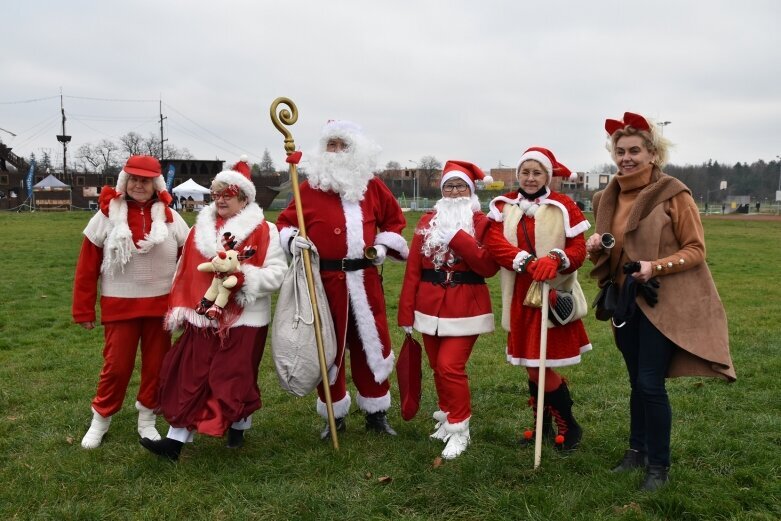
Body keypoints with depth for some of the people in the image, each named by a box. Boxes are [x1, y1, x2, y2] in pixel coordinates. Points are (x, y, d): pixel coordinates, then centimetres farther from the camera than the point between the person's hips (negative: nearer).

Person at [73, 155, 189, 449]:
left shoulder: (170, 217, 0)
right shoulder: (107, 214, -4)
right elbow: (87, 266, -2)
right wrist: (83, 310, -1)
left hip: (160, 304, 2)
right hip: (119, 305, -2)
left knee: (156, 365, 9)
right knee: (116, 366, 3)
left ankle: (147, 419, 27)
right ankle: (100, 420, 24)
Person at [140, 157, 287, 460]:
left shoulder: (264, 231, -7)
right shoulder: (201, 229, 9)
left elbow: (277, 274, -13)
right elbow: (185, 273, 12)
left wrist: (244, 275, -26)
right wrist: (179, 309, 7)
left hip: (244, 321, -4)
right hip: (202, 319, 4)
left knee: (237, 379, 7)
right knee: (189, 377, 3)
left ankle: (238, 427, 32)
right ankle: (176, 438, 9)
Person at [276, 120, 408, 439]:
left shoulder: (372, 186, 7)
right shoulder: (310, 187, 1)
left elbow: (395, 220, 19)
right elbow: (285, 221, 7)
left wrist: (384, 245, 4)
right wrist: (291, 240, -13)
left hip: (365, 279, 2)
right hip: (324, 279, -2)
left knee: (372, 343, 8)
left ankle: (376, 413, 24)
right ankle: (334, 415, 23)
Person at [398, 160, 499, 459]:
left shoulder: (481, 222, -2)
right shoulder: (428, 221, 8)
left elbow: (489, 267, -16)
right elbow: (413, 268, 5)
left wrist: (457, 236, -22)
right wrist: (406, 310, 1)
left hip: (465, 308, -4)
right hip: (431, 307, 4)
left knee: (450, 366, -11)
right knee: (438, 367, 13)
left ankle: (459, 430, 4)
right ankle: (447, 417, 33)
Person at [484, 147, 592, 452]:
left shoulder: (564, 207, -3)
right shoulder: (504, 205, 6)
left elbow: (579, 249, -7)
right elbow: (494, 241, -8)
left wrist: (555, 259, -28)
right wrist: (527, 262, -22)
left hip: (555, 294, -4)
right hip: (519, 296, 4)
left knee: (541, 367, -4)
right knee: (532, 367, 12)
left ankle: (569, 427, 18)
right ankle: (542, 426, 31)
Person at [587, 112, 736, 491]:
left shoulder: (673, 194, -12)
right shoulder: (608, 198, 6)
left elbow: (695, 250, -10)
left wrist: (655, 267, -25)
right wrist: (596, 247, -6)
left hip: (664, 302, -6)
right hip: (627, 301, 6)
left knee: (650, 383, -5)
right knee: (637, 381, 15)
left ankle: (659, 465, 13)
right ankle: (637, 449, 32)